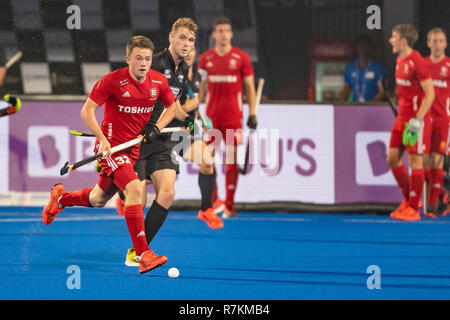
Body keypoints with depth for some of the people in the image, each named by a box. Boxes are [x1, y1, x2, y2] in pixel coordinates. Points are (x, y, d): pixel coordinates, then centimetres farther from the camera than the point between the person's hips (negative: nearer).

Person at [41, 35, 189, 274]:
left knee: (98, 199, 19)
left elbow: (171, 107, 16)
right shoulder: (112, 81, -16)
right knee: (134, 189, -27)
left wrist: (156, 127, -2)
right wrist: (102, 139, -24)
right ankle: (143, 255, -29)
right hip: (112, 146, -7)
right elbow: (87, 111, -13)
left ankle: (61, 197, 50)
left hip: (134, 147, 7)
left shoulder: (159, 81, -1)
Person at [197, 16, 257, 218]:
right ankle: (211, 203, 10)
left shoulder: (241, 58, 1)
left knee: (231, 160, -5)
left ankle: (229, 206, -1)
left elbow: (250, 87, 5)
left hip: (233, 116, -2)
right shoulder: (205, 59, 6)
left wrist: (252, 114, -1)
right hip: (210, 116, 2)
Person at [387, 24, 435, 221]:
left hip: (416, 118, -9)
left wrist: (418, 119, -22)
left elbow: (430, 93, -18)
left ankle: (413, 209, 1)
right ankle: (408, 200, 23)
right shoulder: (400, 60, 11)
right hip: (402, 116, 9)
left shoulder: (417, 62, -17)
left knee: (415, 161, -4)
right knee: (392, 159, 9)